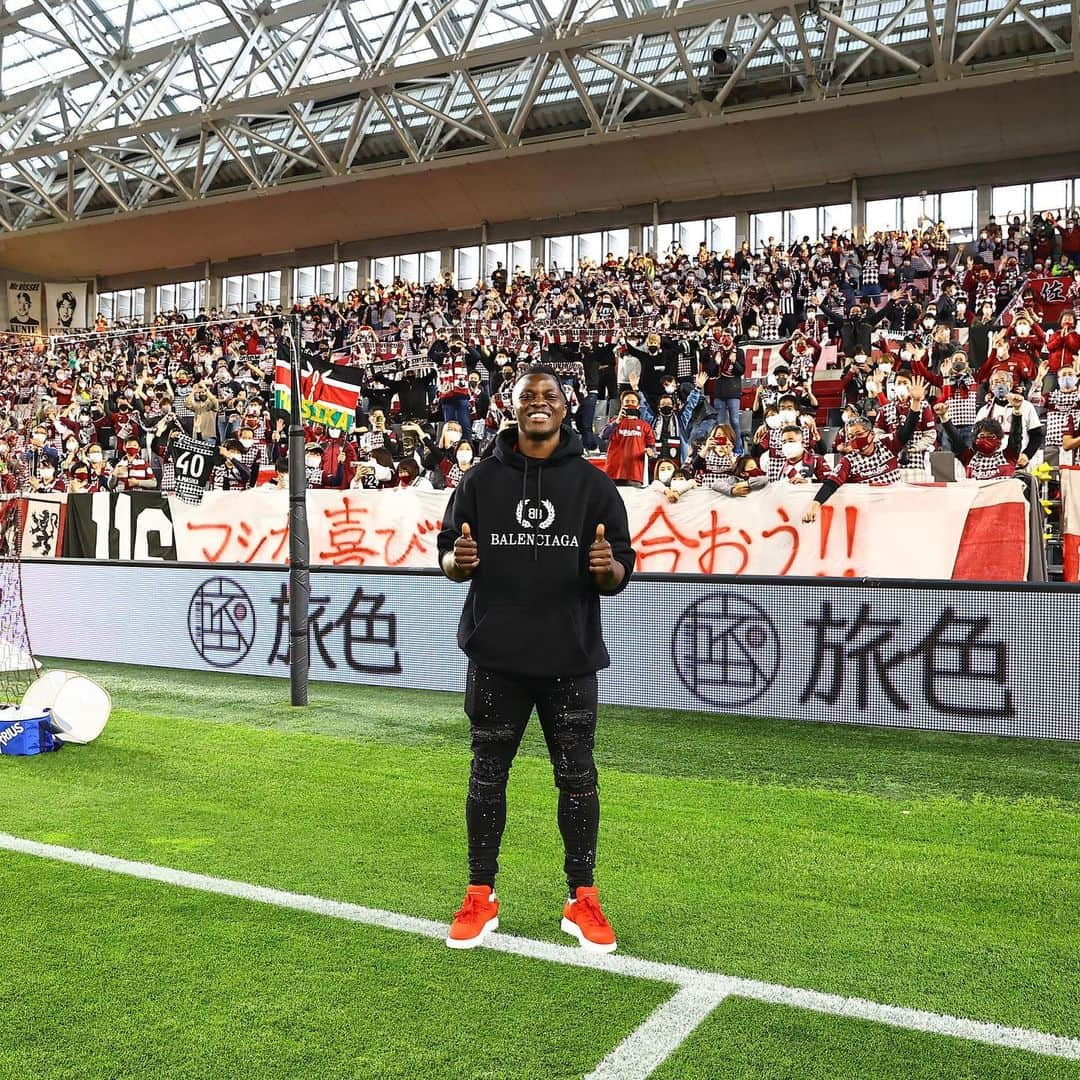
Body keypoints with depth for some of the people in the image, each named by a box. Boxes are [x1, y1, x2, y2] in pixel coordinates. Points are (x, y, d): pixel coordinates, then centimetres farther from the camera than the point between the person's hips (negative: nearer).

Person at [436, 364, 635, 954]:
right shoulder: (481, 479, 5)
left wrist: (607, 568, -23)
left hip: (570, 658, 0)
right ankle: (480, 897, 24)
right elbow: (448, 555, 8)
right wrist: (459, 560, -16)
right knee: (488, 774, 9)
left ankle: (582, 900, 22)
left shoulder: (592, 483, 3)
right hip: (495, 655, 1)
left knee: (577, 777, 6)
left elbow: (620, 574, 1)